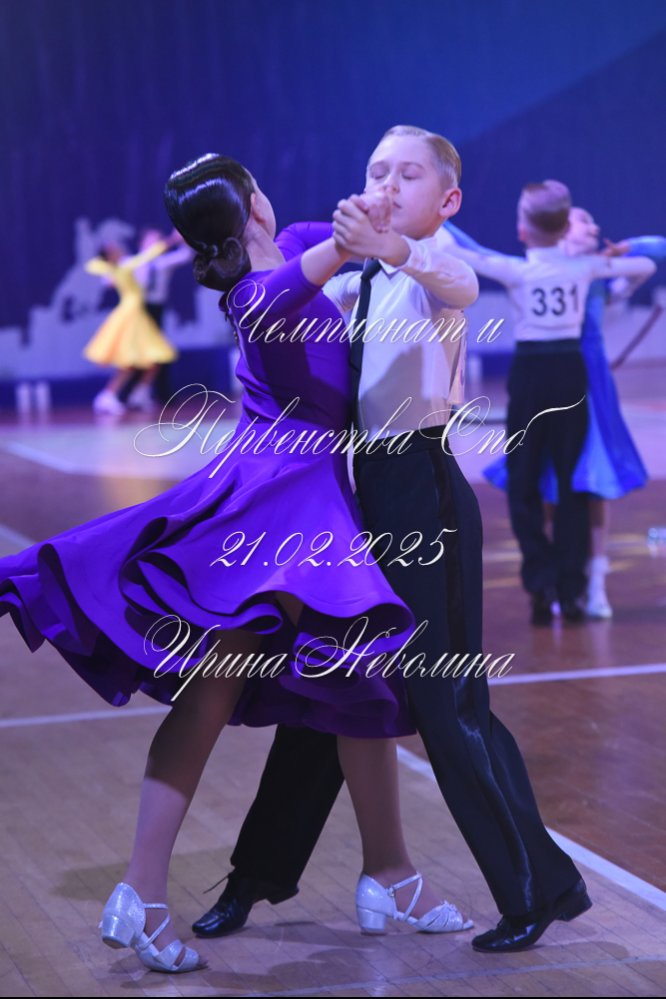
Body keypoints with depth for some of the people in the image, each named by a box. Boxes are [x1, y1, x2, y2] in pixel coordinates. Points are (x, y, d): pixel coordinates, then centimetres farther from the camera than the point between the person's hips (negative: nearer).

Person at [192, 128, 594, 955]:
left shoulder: (435, 268, -12)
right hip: (365, 492, 8)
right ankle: (261, 875, 30)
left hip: (424, 494, -8)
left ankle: (539, 888, 11)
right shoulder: (361, 282, 12)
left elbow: (457, 283, -37)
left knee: (447, 702, -5)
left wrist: (388, 248, -57)